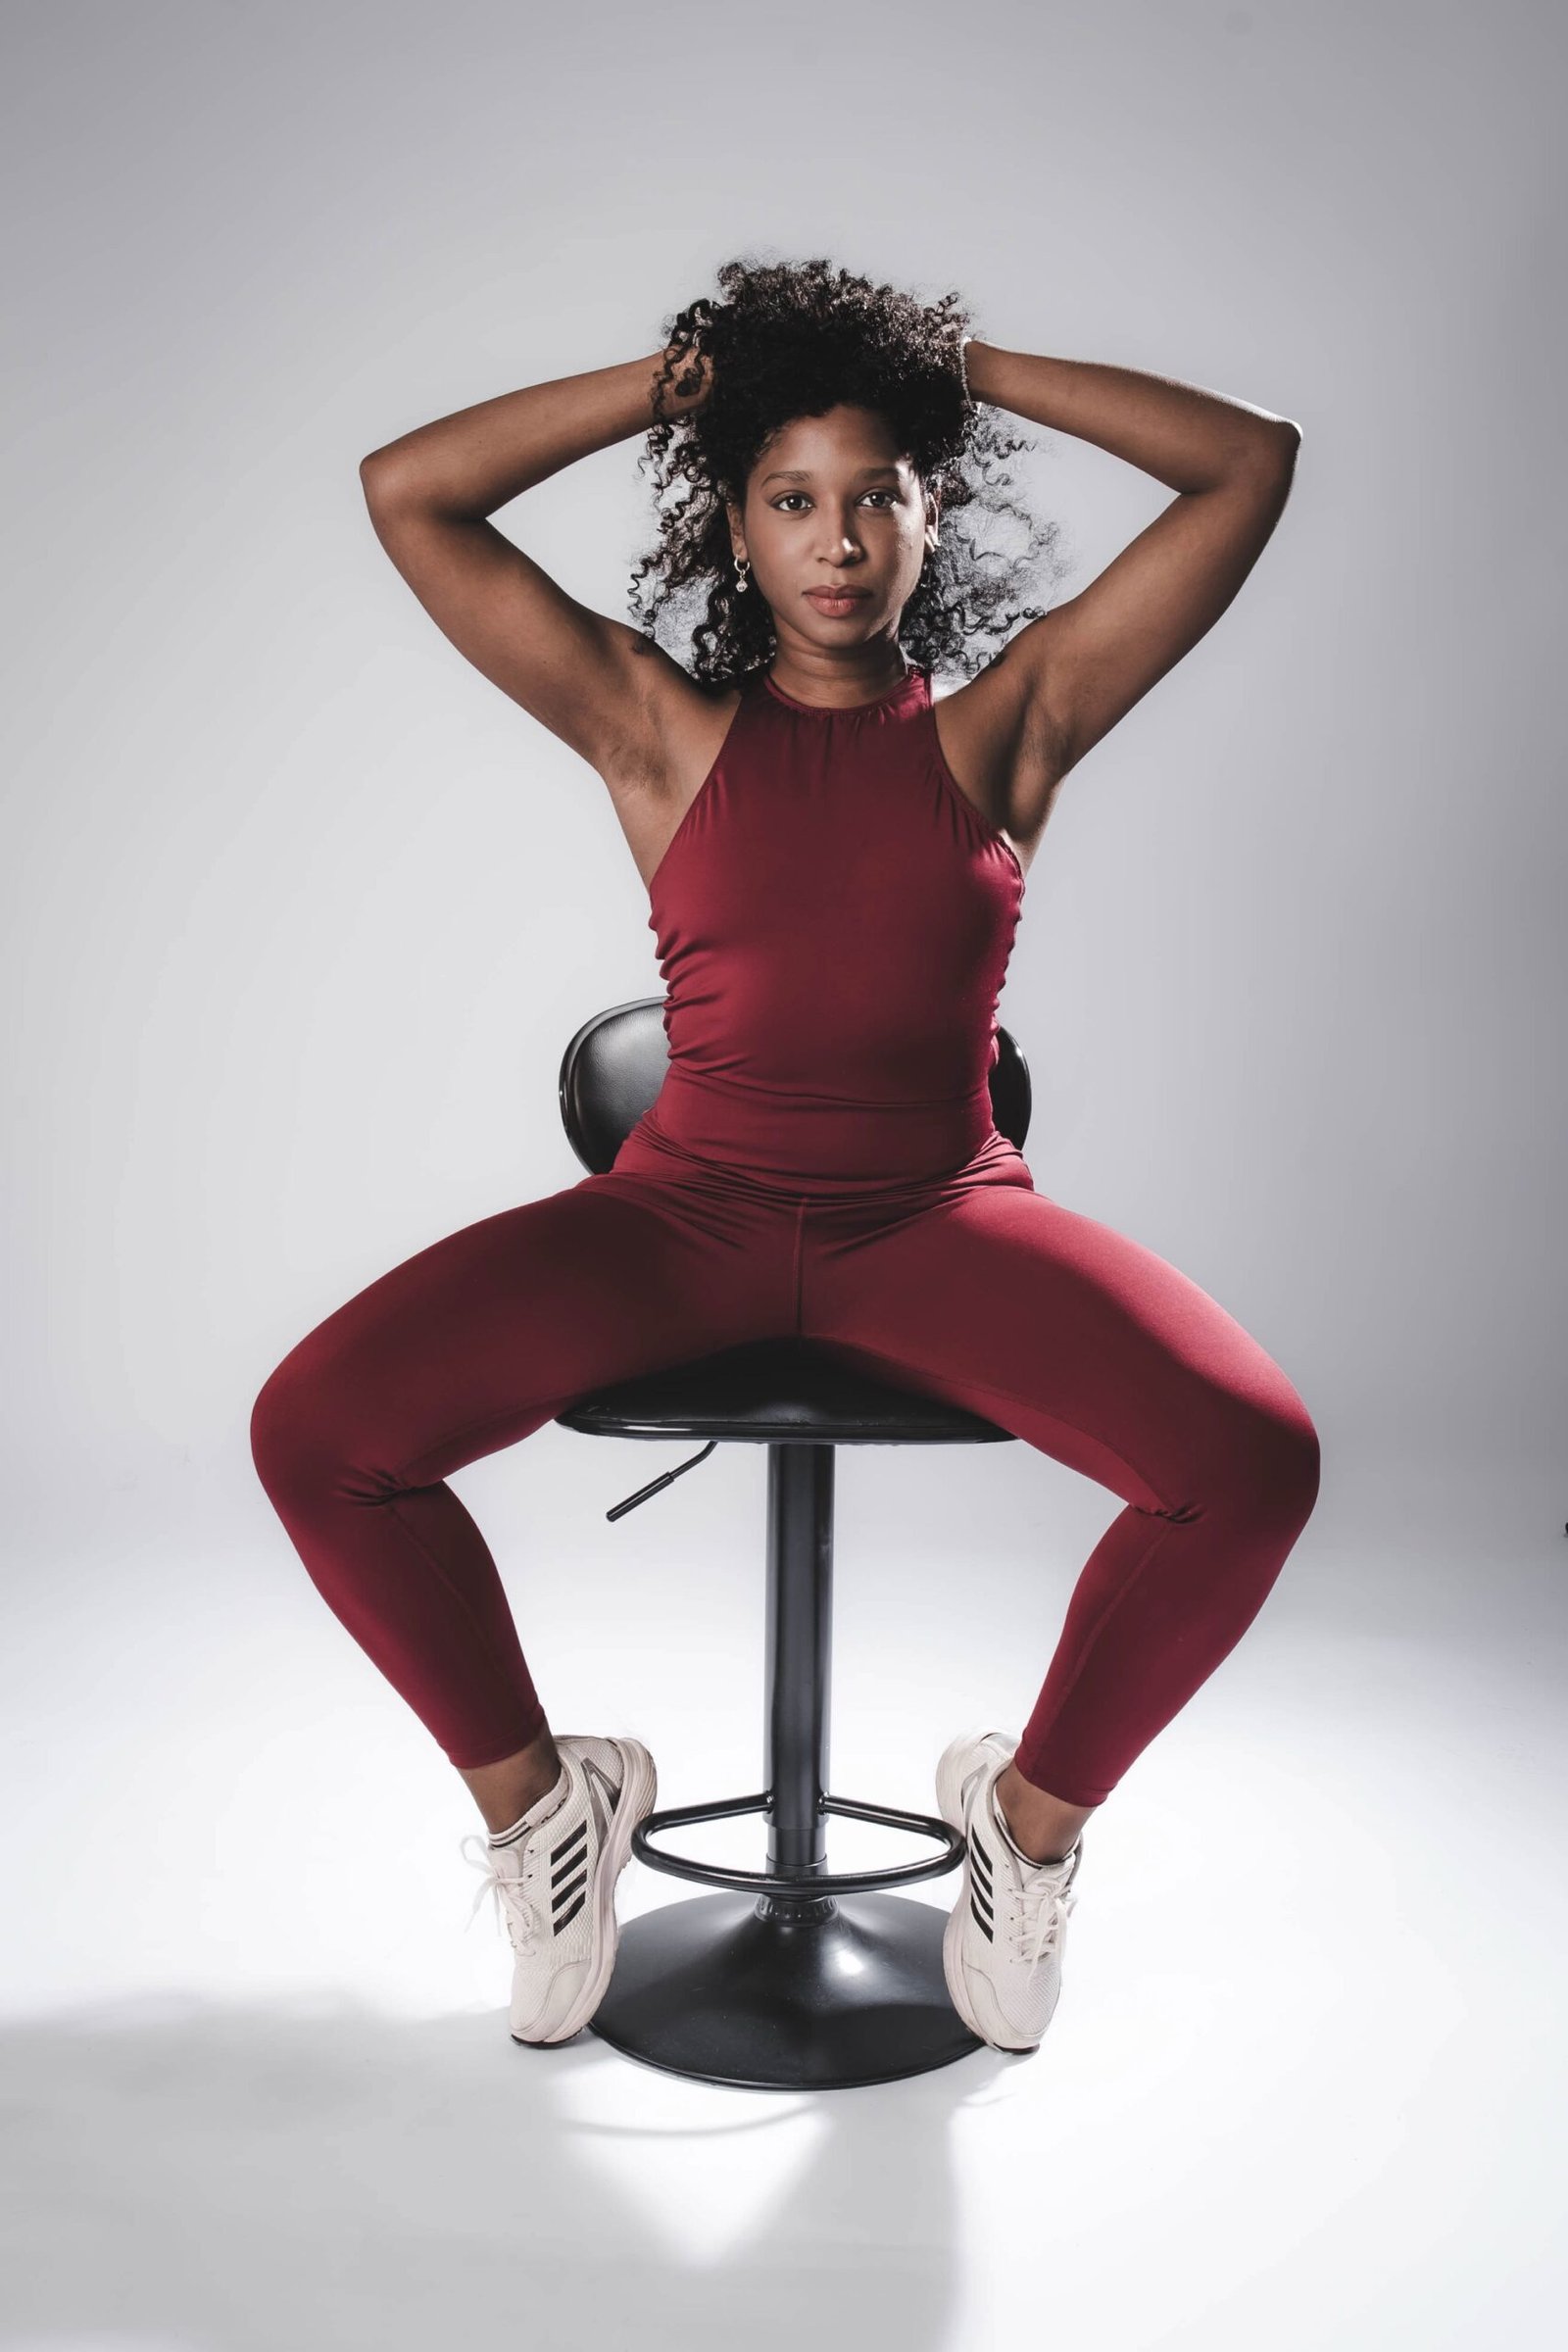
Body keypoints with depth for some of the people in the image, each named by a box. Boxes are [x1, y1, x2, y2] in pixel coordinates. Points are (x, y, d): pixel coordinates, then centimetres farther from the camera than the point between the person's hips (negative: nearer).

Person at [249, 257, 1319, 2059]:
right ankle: (535, 1795, 9)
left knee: (1253, 1454, -26)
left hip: (940, 1220, 0)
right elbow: (404, 493, 5)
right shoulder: (665, 737, 8)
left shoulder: (1004, 725, 8)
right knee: (315, 1430, -18)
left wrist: (972, 369, 9)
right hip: (688, 1215, 1)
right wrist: (676, 379, 8)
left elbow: (1253, 462, 7)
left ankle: (1034, 1809, 5)